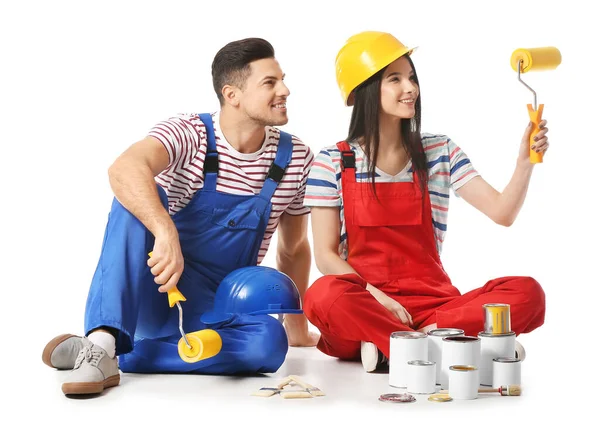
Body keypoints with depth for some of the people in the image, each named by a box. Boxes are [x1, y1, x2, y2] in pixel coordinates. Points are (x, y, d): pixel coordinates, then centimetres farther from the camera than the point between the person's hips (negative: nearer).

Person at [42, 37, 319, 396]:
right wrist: (166, 232, -53)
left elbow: (294, 248, 11)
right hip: (156, 290, -3)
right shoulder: (187, 134, -13)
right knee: (137, 198, -30)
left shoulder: (296, 158, -2)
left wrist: (297, 328, 15)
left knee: (269, 342, -31)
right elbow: (125, 169, -36)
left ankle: (116, 357, -28)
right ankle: (101, 343, -38)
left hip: (218, 310, 3)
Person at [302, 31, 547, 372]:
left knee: (527, 293, -24)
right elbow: (326, 254, -1)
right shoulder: (332, 163, 3)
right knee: (325, 295, -38)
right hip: (366, 299, -3)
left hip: (433, 301, 3)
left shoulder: (440, 152, 10)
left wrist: (525, 161, -15)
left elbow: (502, 213, 2)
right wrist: (376, 297, -16)